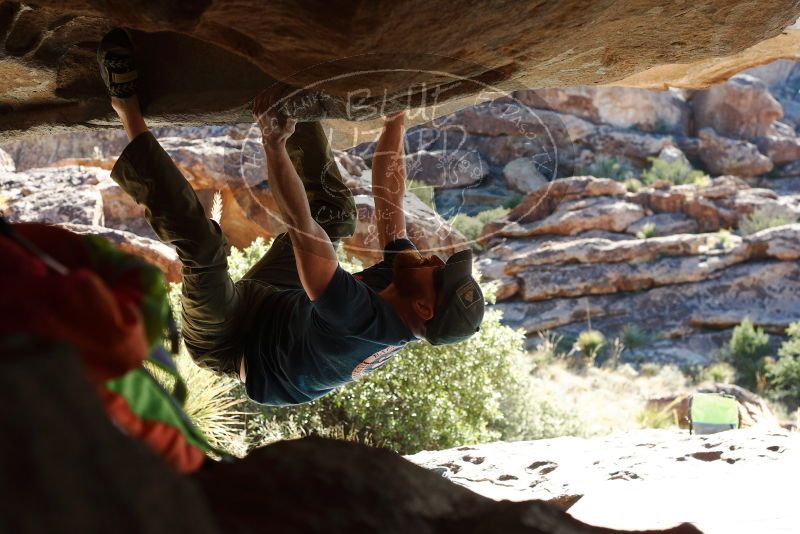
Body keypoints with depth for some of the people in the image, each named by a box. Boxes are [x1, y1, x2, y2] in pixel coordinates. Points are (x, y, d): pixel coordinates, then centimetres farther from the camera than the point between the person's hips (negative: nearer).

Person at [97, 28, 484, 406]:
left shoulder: (360, 318, -40)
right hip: (269, 304, 8)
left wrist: (274, 143, -41)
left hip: (226, 345, -7)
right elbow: (389, 197, -5)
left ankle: (129, 110, -22)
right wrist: (395, 122, -1)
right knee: (337, 214, 1)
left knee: (201, 244, -33)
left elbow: (301, 224, -44)